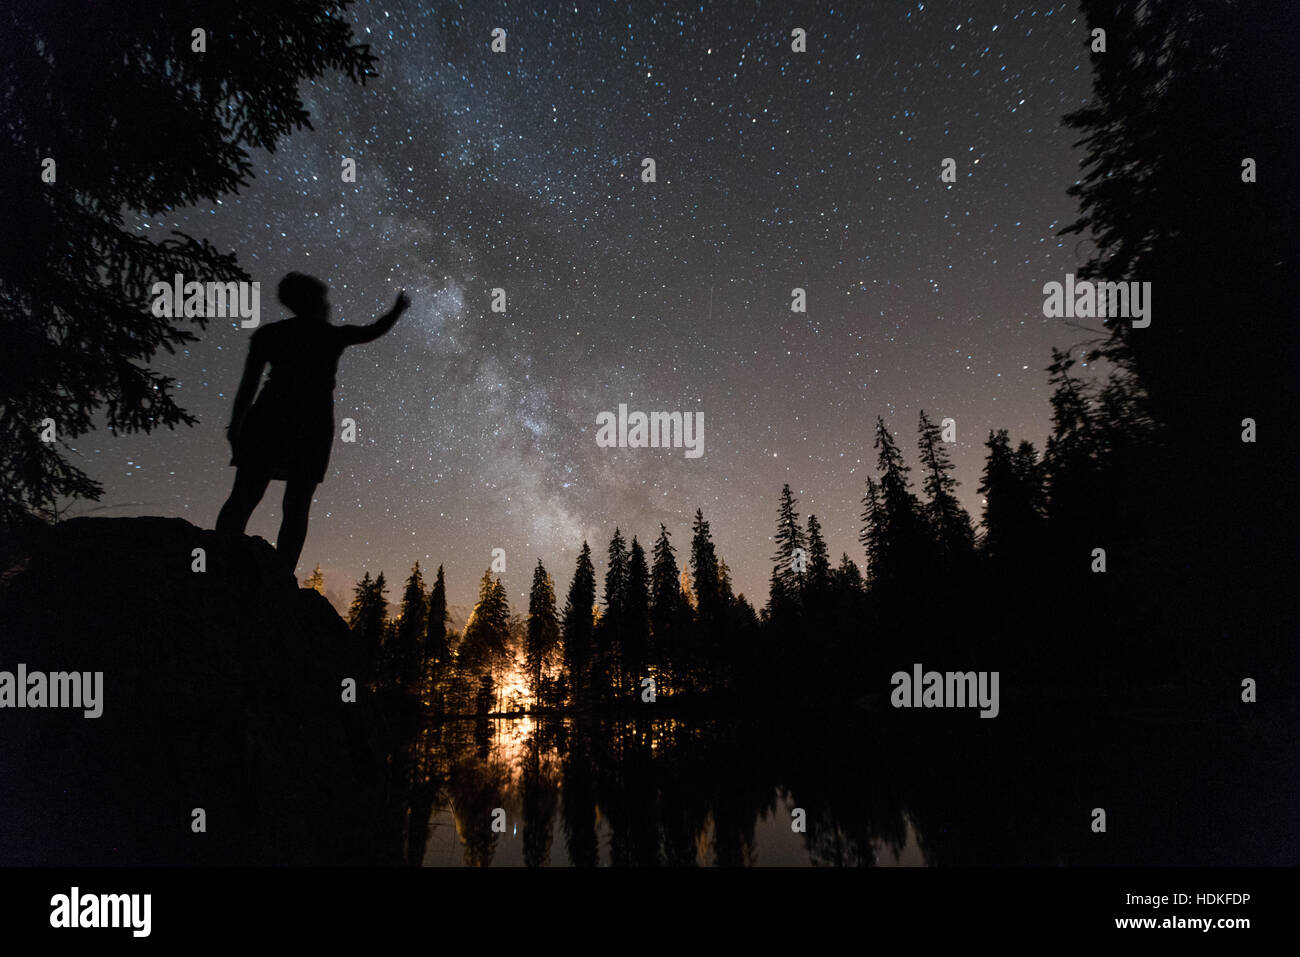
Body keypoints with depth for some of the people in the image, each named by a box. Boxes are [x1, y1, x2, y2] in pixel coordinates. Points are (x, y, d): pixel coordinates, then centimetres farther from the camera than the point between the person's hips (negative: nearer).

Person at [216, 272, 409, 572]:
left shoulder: (268, 333, 13)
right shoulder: (333, 336, 9)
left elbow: (248, 383, 6)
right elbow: (374, 331, 21)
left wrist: (235, 423, 7)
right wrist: (398, 308, 36)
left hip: (269, 418, 1)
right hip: (312, 425, -1)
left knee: (243, 498, -3)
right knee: (297, 507, -1)